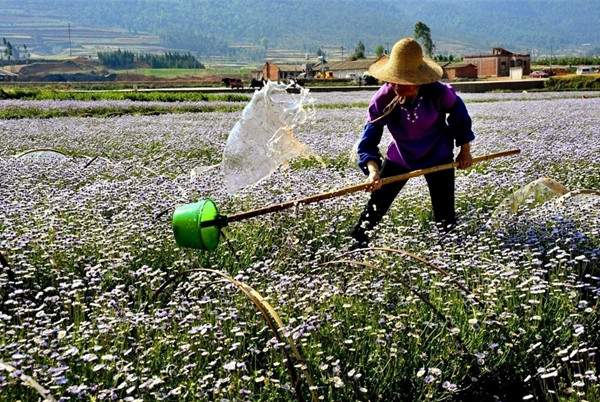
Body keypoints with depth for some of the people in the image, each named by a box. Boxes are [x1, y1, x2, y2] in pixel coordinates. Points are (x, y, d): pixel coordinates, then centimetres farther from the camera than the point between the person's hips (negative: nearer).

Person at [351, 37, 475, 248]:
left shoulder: (437, 92, -26)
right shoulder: (382, 99, -25)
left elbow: (458, 112, -4)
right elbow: (368, 140, -25)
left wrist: (465, 149, 1)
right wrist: (373, 170, -43)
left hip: (438, 157, -1)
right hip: (399, 157, 1)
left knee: (445, 217, 2)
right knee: (375, 207, 0)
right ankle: (356, 245, 17)